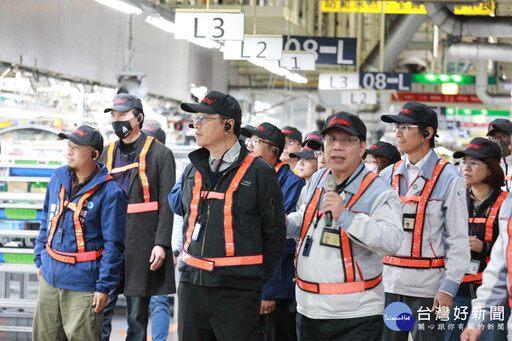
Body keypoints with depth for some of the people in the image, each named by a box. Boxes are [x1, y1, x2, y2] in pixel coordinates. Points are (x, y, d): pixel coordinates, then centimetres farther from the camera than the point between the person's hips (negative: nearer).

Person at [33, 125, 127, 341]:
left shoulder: (109, 193, -13)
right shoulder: (58, 178, 7)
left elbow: (113, 245, -11)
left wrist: (104, 286, -12)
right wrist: (40, 259, 18)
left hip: (83, 286, -7)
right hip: (49, 278, 7)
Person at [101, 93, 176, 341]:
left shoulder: (160, 154, -1)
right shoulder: (109, 154, 14)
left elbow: (166, 205, -6)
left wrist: (161, 243, -14)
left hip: (141, 244, -4)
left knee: (137, 318, 3)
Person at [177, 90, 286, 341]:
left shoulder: (259, 172, -5)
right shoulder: (193, 170, 13)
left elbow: (274, 233, -1)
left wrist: (257, 279, 1)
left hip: (237, 292, -6)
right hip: (191, 285, 6)